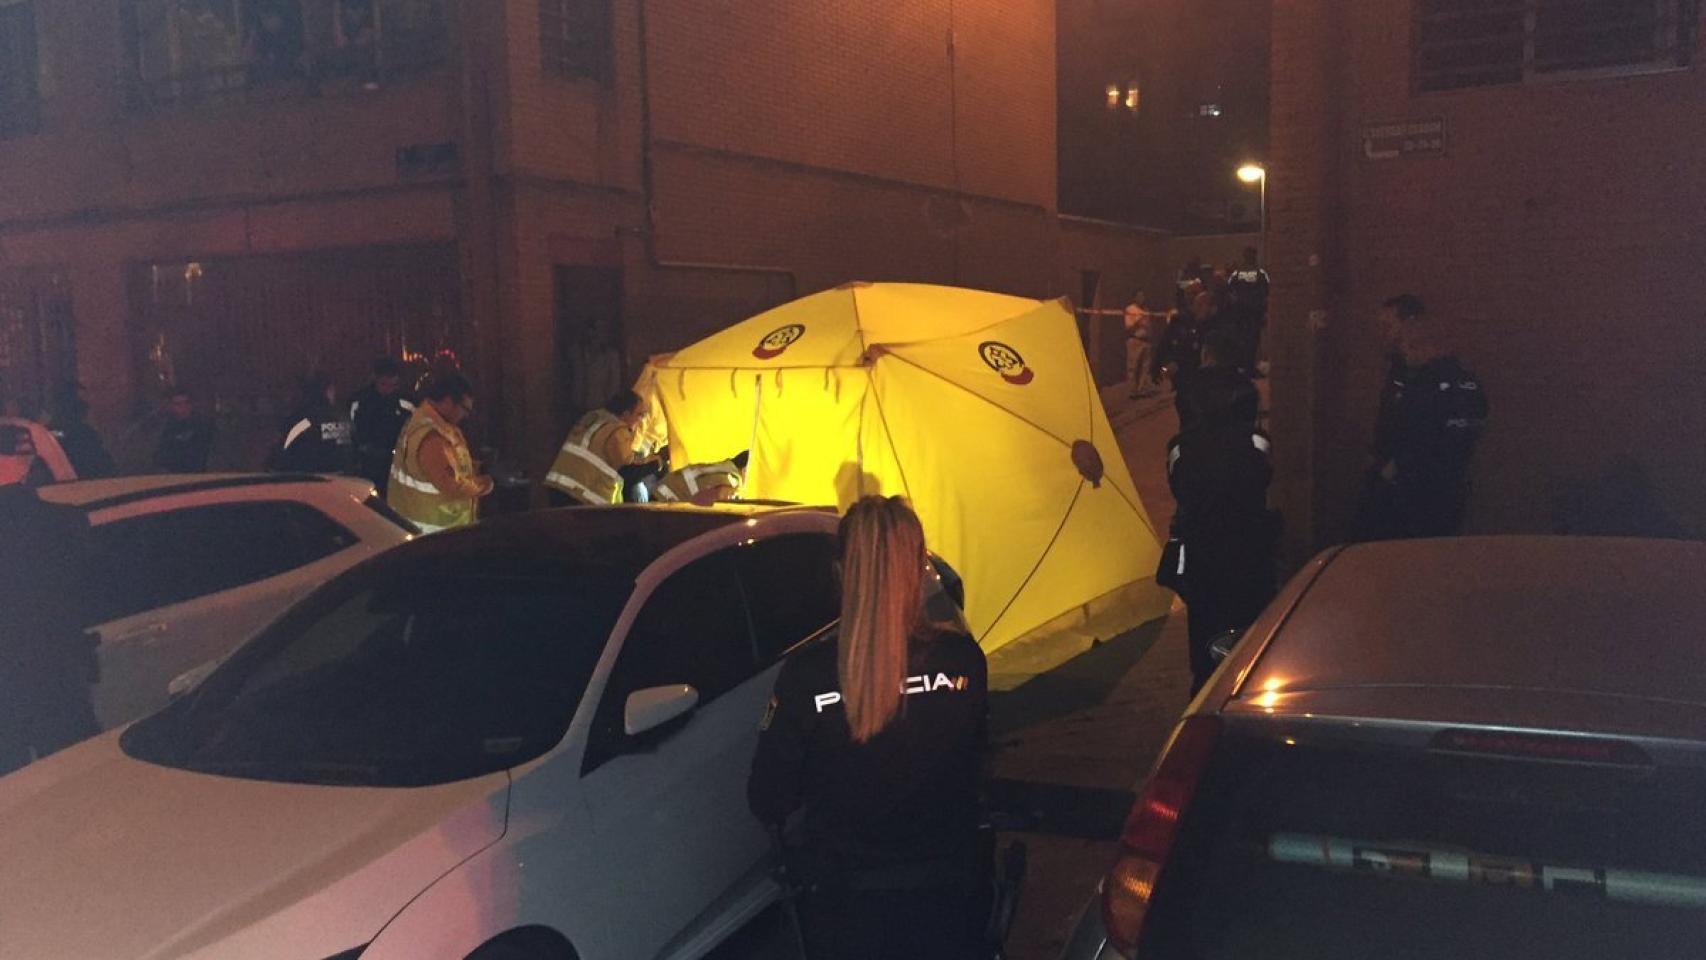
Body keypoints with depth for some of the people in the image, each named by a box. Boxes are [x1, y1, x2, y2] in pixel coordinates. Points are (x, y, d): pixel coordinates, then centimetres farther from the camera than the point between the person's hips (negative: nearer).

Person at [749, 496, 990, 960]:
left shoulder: (806, 676, -21)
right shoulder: (962, 660, -14)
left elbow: (768, 803, -10)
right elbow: (974, 769, 2)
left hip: (845, 909, -1)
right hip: (946, 898, 2)